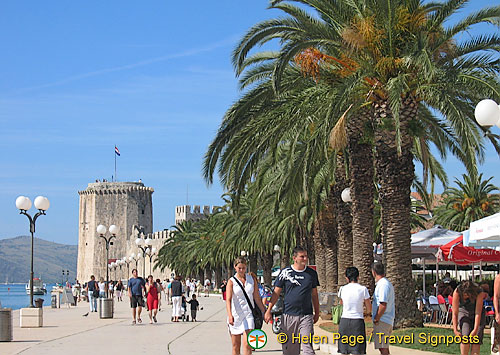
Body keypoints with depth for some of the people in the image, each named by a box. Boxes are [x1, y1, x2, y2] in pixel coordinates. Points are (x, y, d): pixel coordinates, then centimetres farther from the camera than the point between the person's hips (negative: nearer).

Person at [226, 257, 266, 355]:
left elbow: (257, 298, 13)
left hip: (249, 314, 1)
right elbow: (228, 300, -15)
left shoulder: (252, 279, 7)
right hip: (236, 315, -1)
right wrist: (230, 315, -30)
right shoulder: (231, 281, -2)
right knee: (236, 346, 6)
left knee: (247, 344, -13)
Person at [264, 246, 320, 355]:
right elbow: (276, 293, 5)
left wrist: (317, 313, 16)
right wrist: (268, 310, 0)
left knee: (307, 345, -9)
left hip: (306, 314, 0)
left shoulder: (312, 273, 8)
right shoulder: (285, 272, 1)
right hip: (289, 314, 0)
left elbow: (314, 295, 16)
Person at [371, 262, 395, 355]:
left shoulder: (383, 285, -16)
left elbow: (383, 305, -23)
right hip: (388, 321, 10)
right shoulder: (387, 283, 17)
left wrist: (376, 319, -15)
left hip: (382, 322, -10)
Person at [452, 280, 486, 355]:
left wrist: (475, 330, -36)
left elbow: (478, 313, -31)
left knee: (477, 337, -12)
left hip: (477, 313, 0)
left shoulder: (479, 293, -31)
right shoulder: (457, 292, -28)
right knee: (465, 336, -16)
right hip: (463, 312, 0)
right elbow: (455, 313, -26)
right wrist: (455, 330, -33)